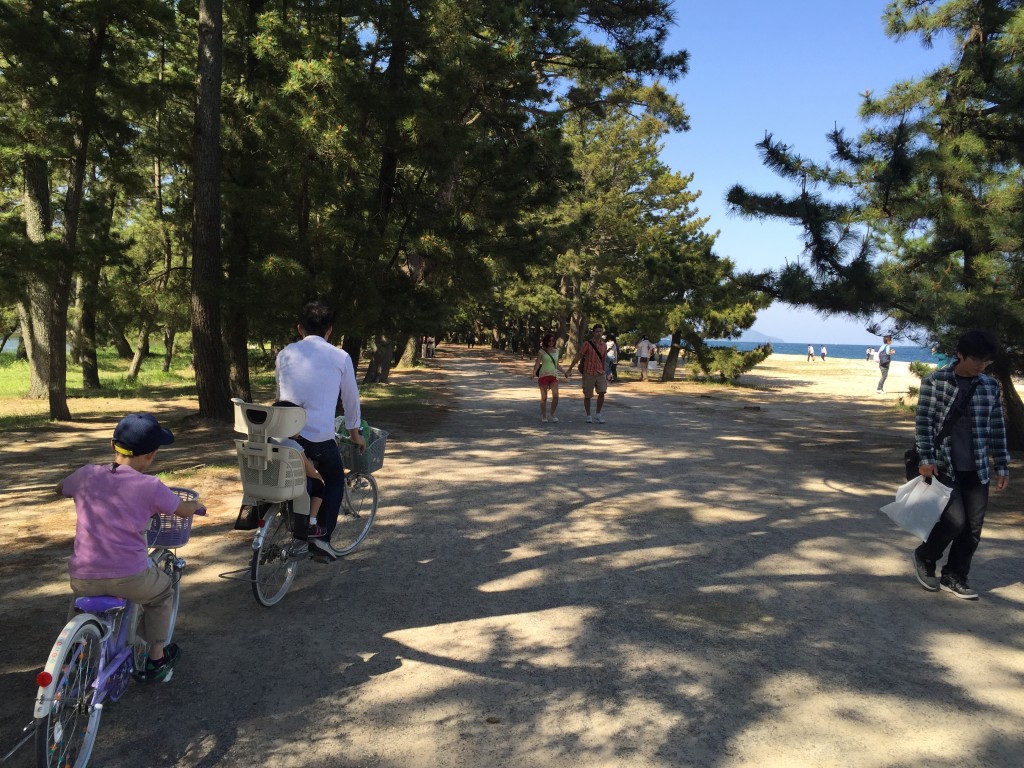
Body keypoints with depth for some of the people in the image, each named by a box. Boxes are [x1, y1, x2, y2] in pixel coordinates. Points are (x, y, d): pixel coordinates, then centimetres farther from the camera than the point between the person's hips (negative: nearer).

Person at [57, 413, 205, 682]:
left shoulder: (86, 474, 4)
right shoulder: (150, 486, -6)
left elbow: (60, 489, 27)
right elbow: (184, 511, 8)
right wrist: (197, 505, 31)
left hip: (83, 579, 4)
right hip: (129, 579, -4)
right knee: (163, 591, 28)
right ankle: (156, 659, 31)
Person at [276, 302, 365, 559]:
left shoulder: (285, 354, 10)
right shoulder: (340, 357, 3)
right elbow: (351, 398, 13)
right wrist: (355, 433, 27)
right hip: (320, 435, -2)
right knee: (335, 481, 20)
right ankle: (322, 537, 10)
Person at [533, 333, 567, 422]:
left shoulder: (556, 351, 11)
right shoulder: (541, 351, -1)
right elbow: (537, 364, -5)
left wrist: (565, 371, 18)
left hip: (553, 376, 3)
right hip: (543, 375, -3)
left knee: (555, 396, -12)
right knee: (544, 397, 2)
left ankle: (552, 415, 2)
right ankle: (544, 416, 13)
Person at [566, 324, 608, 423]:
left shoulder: (603, 345, 5)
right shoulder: (587, 344, -9)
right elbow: (578, 357, -9)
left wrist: (604, 372, 17)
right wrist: (569, 369, -13)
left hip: (600, 374, 3)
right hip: (589, 373, -3)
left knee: (602, 392, -10)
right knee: (587, 395, 4)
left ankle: (598, 415, 4)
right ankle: (588, 416, 18)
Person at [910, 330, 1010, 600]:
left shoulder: (990, 386, 6)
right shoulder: (934, 382, -6)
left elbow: (997, 428, 10)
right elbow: (923, 422, -8)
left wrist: (1002, 466, 8)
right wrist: (926, 459, -14)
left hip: (977, 469, 5)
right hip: (943, 465, -5)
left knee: (973, 527, 5)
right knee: (954, 521, -10)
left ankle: (953, 578, 22)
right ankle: (924, 558, 17)